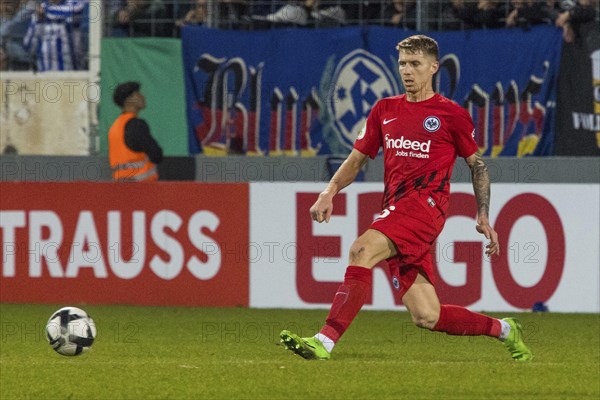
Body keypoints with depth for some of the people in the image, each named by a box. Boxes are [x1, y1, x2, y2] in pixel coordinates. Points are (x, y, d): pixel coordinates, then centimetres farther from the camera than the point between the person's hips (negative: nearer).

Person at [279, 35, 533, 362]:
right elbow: (358, 157, 22)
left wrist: (483, 217, 5)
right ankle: (503, 330, 25)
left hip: (426, 204, -6)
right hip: (395, 211, 6)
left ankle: (325, 341, -38)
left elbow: (477, 165, 13)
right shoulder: (384, 110, 18)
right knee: (426, 317, 0)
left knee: (362, 249, -31)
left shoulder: (451, 114, 5)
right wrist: (330, 191, 5)